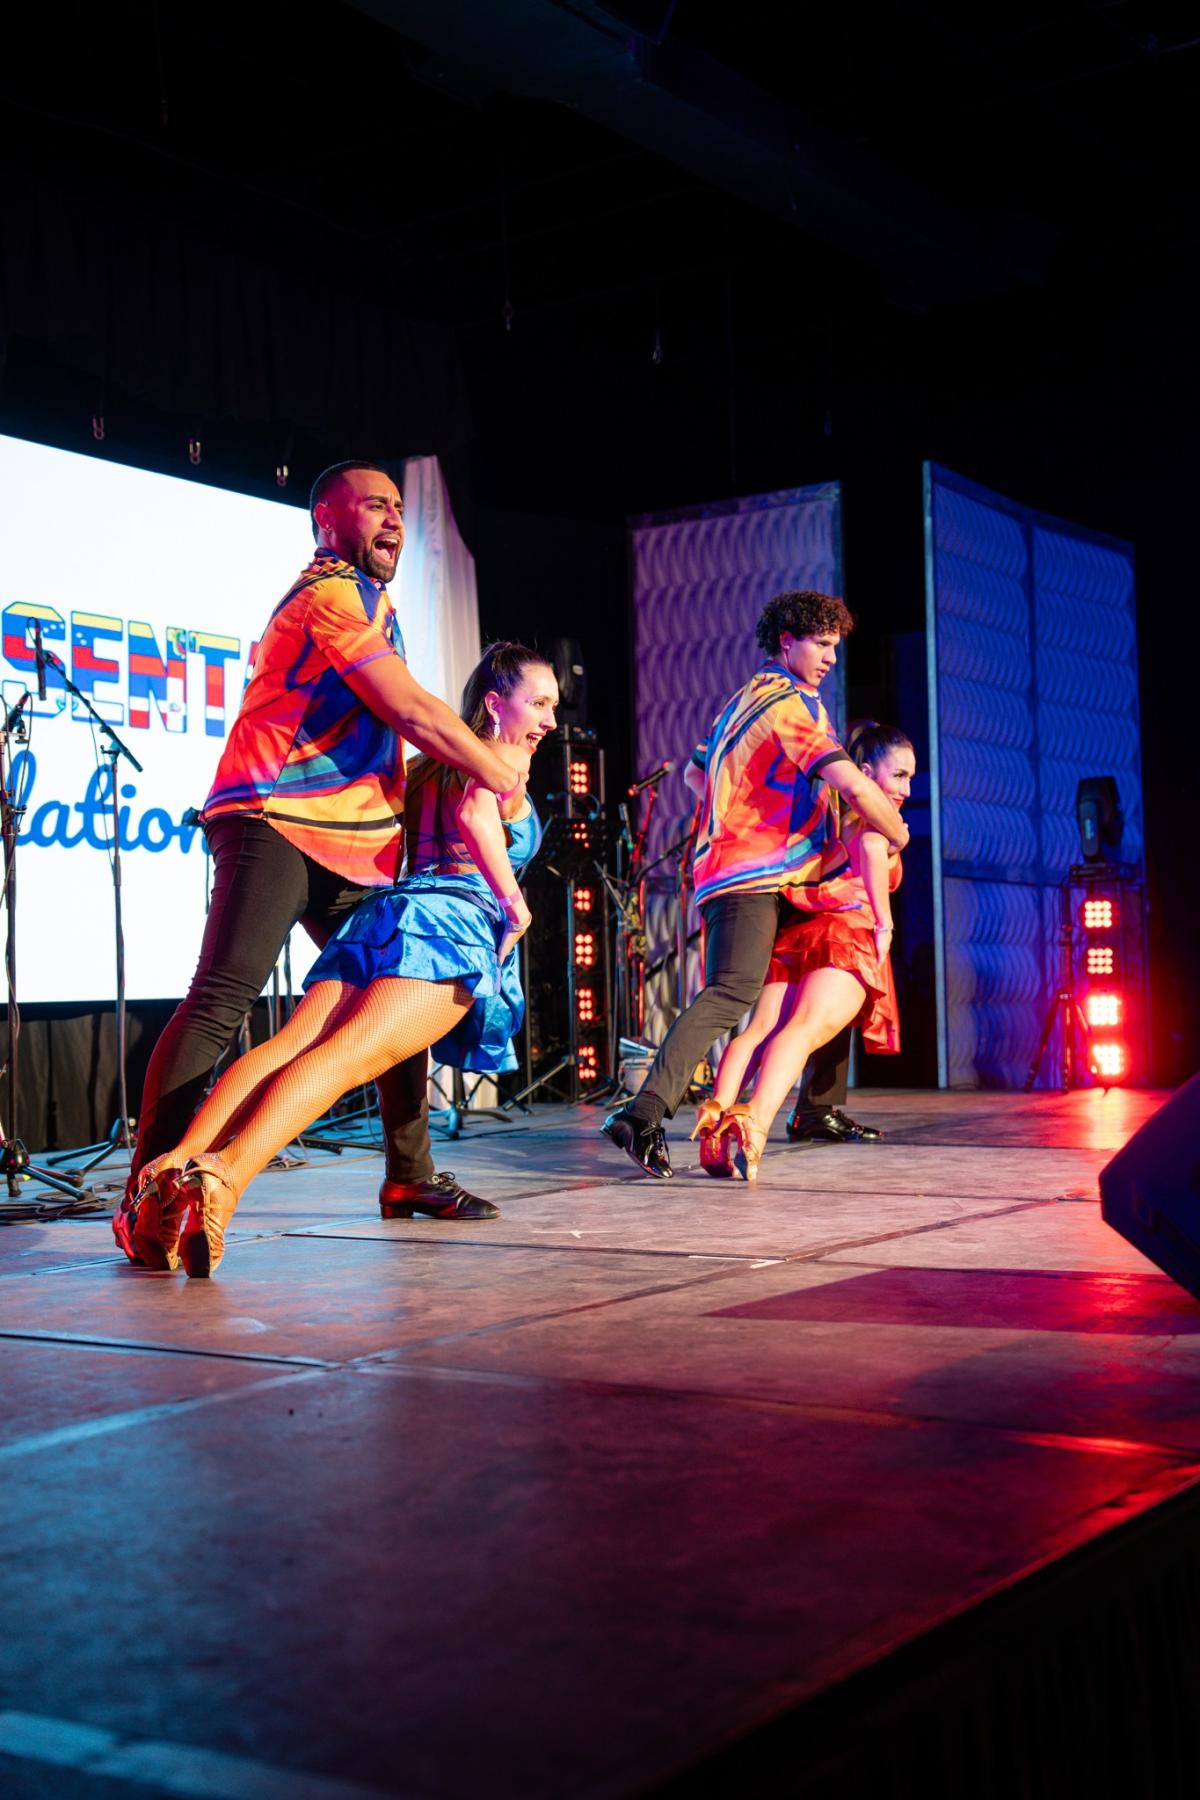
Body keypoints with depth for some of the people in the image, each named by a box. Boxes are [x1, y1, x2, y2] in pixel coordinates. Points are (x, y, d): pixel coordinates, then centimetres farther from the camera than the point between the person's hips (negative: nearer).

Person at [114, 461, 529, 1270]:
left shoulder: (370, 600, 25)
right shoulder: (330, 594, -8)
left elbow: (406, 723, 33)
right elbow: (414, 713, -12)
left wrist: (488, 755, 19)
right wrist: (499, 772, -1)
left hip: (354, 843, 10)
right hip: (277, 826, -10)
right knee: (222, 997, -20)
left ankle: (410, 1174, 23)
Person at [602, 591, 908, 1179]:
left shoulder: (746, 699, 24)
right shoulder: (789, 702, -7)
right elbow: (854, 785, -18)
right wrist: (896, 830, 1)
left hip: (728, 871, 11)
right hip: (754, 875, -11)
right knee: (733, 991, -23)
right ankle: (644, 1113, -37)